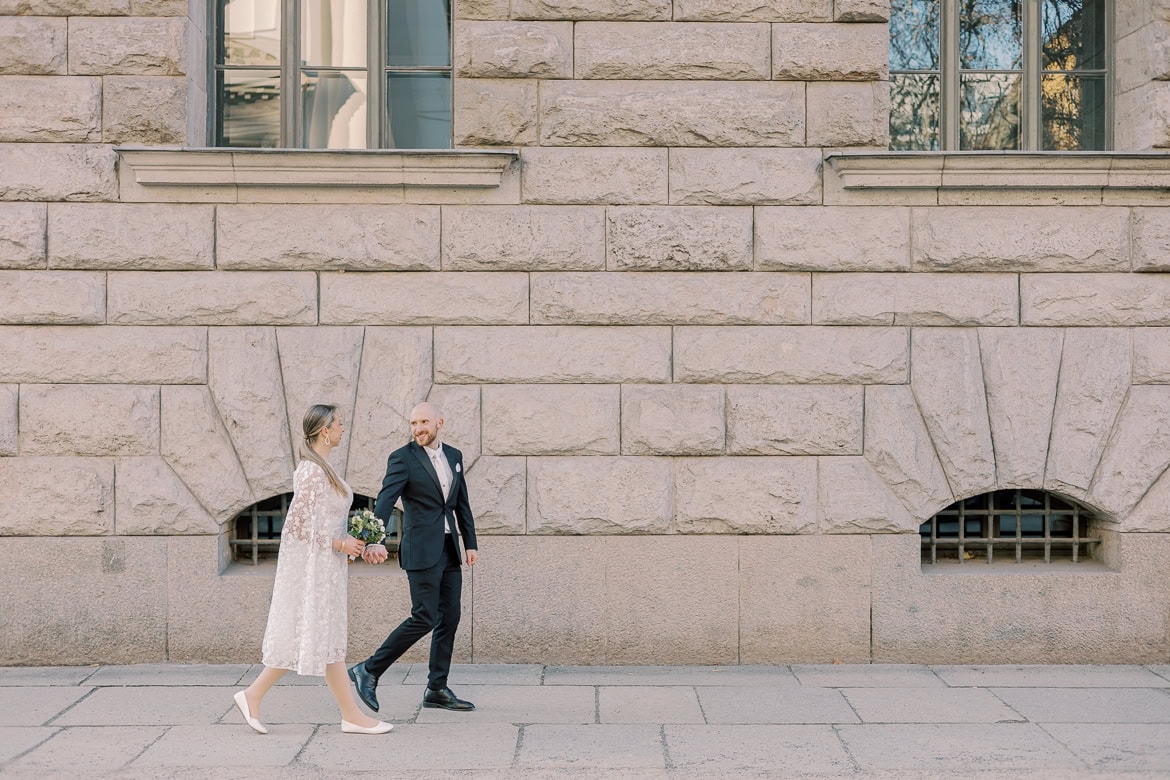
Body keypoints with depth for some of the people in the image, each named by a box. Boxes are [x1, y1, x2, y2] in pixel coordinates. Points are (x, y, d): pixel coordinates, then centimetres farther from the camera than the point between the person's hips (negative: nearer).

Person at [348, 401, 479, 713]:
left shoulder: (454, 456, 12)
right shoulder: (402, 458, -8)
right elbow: (385, 500, -20)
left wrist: (470, 543, 14)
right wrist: (375, 540, -35)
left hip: (449, 549, 7)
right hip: (422, 550, -7)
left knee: (449, 618, 7)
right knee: (424, 618, -11)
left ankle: (437, 690, 15)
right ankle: (368, 670, 1)